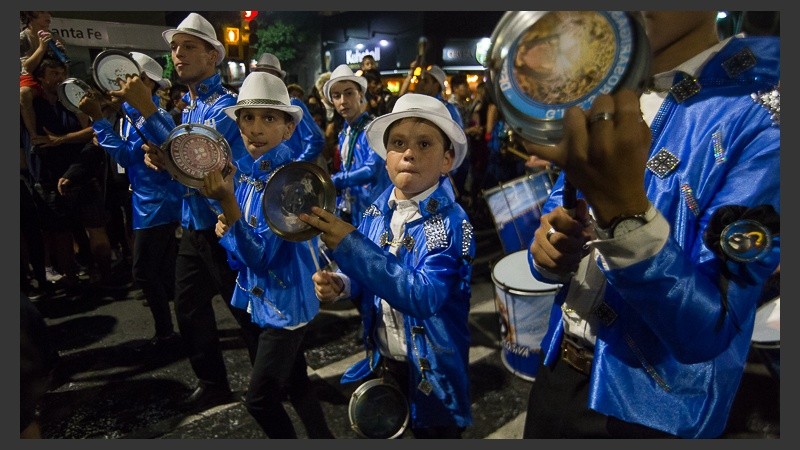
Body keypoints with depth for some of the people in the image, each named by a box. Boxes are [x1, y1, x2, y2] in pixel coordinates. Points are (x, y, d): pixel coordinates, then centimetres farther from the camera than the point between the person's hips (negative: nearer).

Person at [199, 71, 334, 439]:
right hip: (264, 295, 8)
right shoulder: (247, 172, 2)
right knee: (293, 380, 22)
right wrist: (226, 228, -11)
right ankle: (322, 438, 43)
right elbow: (245, 248, 11)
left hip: (287, 298, -8)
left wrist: (226, 202, -37)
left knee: (260, 399, 3)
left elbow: (261, 255, -27)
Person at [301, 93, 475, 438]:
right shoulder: (376, 211, -4)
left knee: (431, 433, 19)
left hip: (430, 372, -5)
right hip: (379, 362, 6)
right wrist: (340, 284, -16)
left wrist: (349, 244, -39)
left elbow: (423, 297, -34)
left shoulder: (453, 223, -22)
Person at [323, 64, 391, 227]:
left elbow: (371, 169, -24)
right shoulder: (343, 134, 11)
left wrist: (332, 181, -19)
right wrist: (339, 207, 10)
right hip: (347, 210, 8)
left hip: (370, 210, -7)